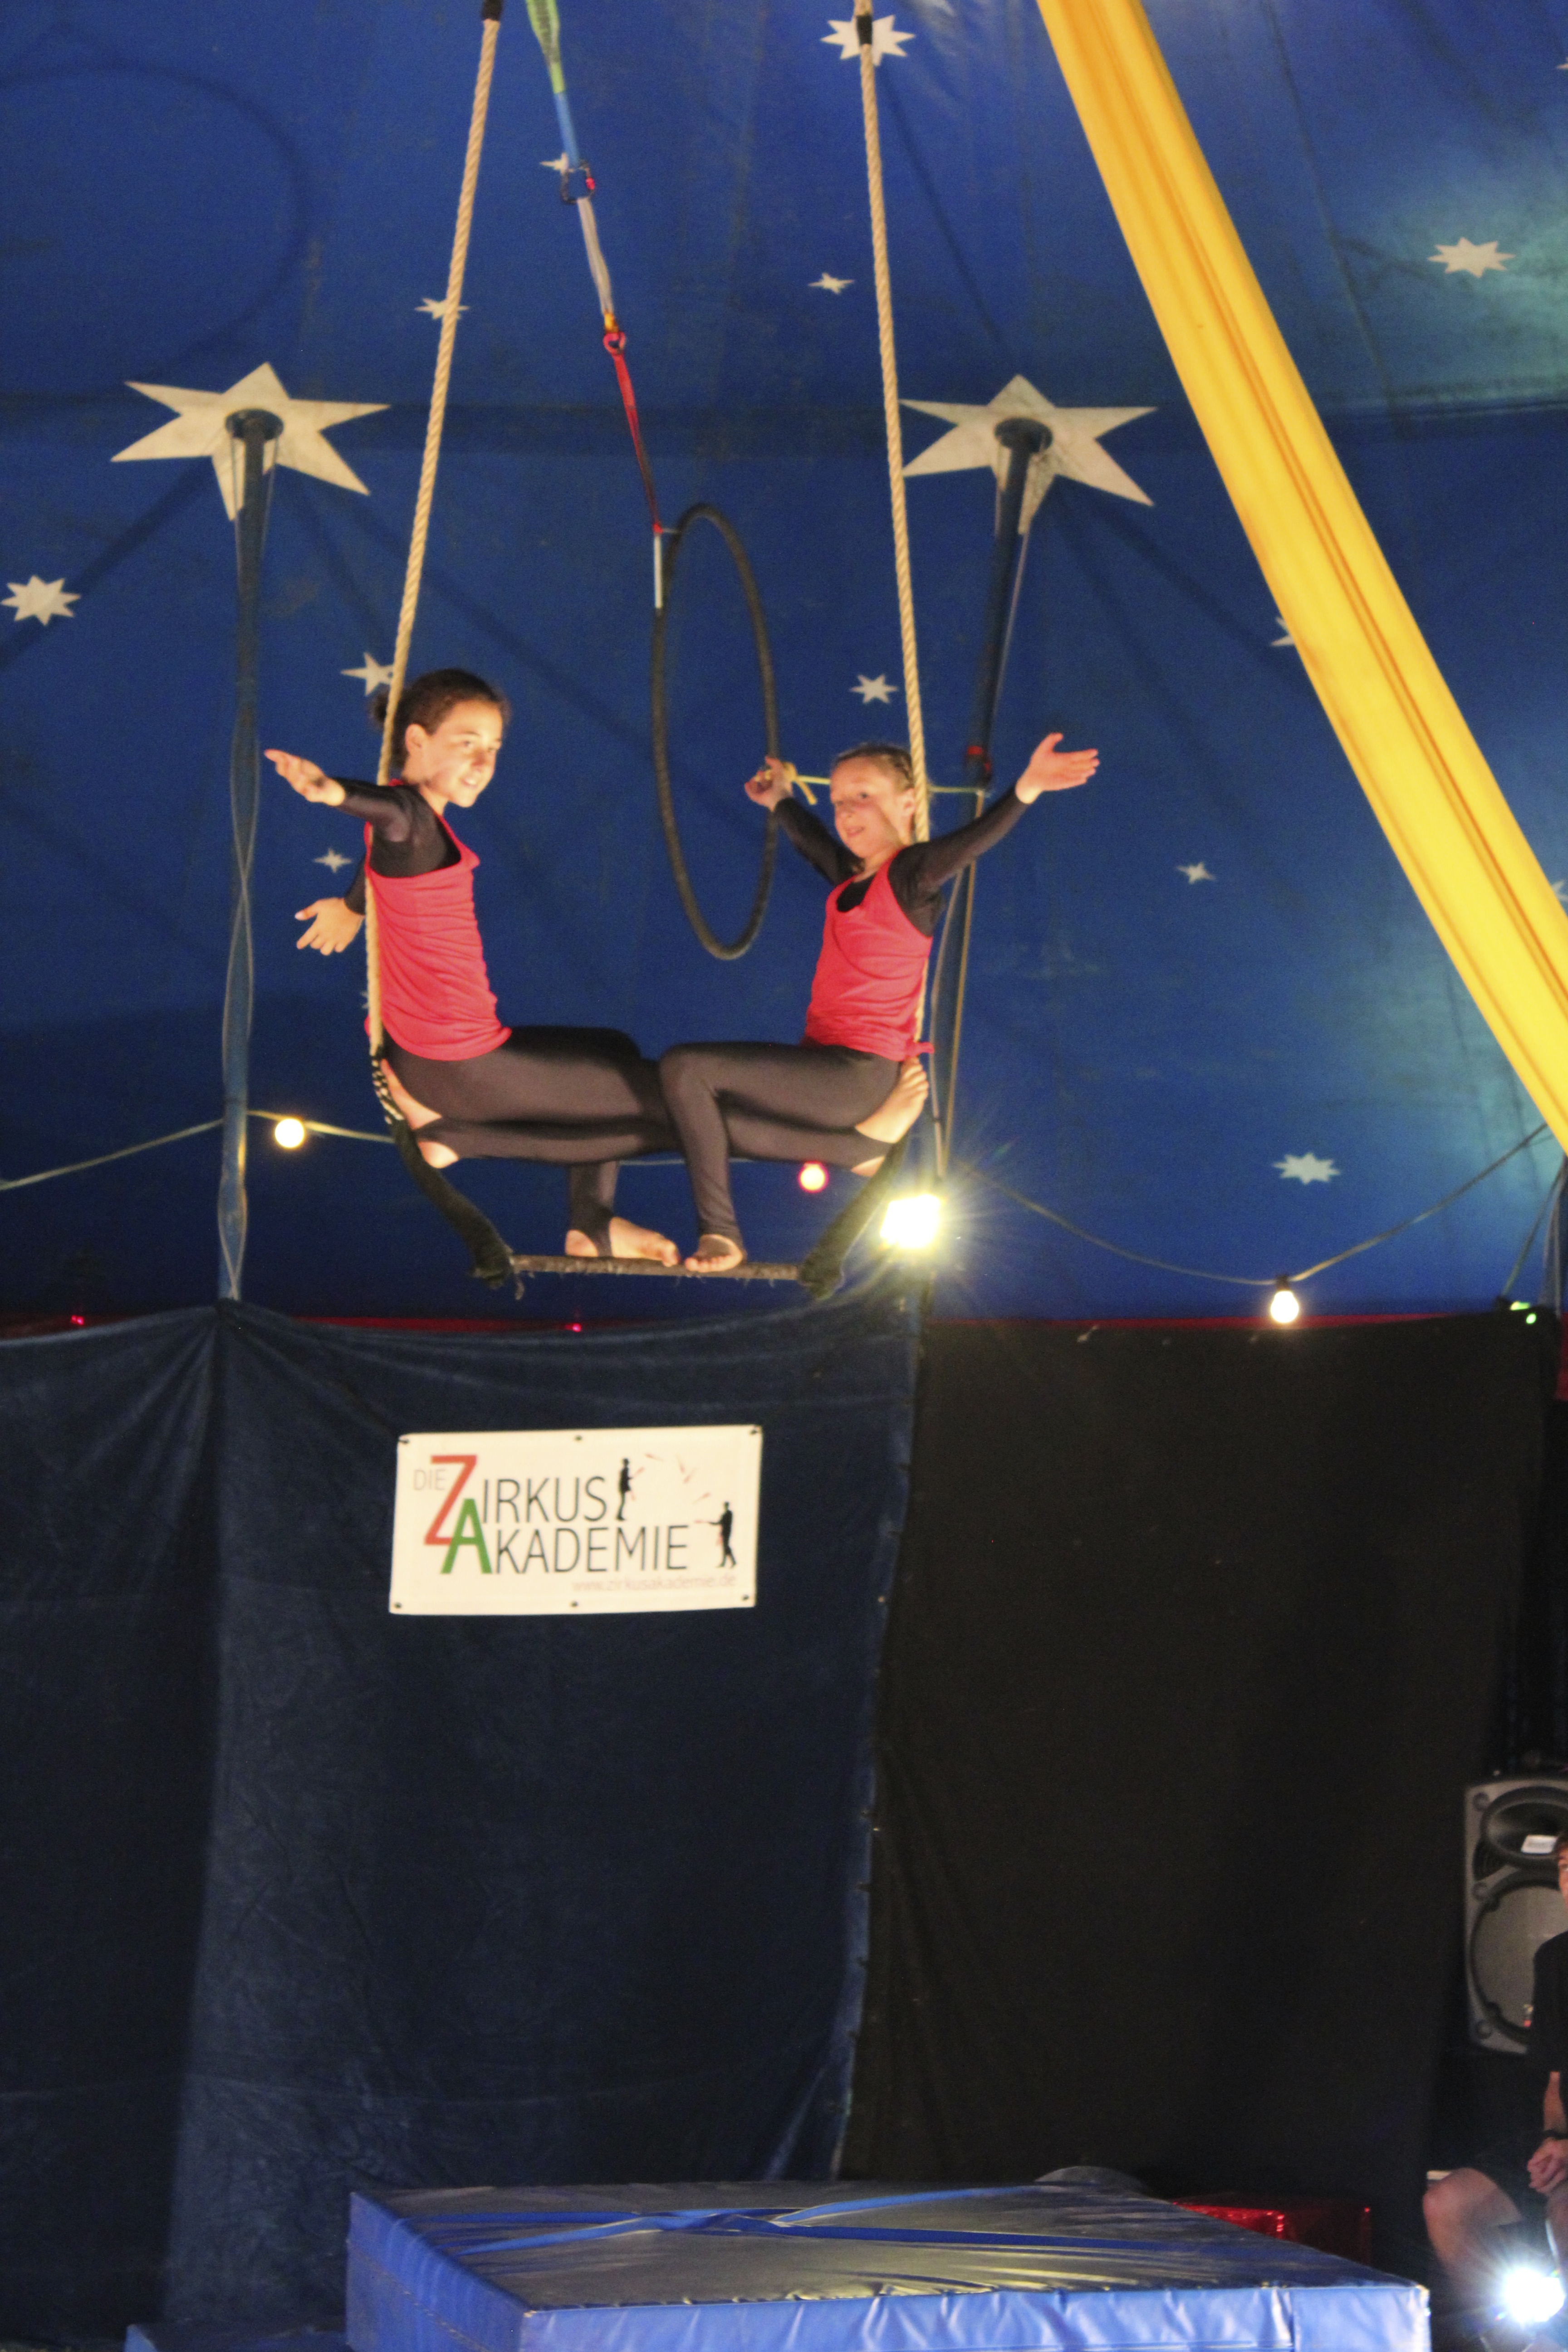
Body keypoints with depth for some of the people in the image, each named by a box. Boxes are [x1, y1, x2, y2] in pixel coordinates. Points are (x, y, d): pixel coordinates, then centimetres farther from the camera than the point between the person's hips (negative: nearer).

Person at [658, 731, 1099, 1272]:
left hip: (861, 1074, -9)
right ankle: (856, 1147, 20)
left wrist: (1026, 789, -50)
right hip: (824, 1063, 9)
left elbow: (972, 841, -32)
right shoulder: (852, 879, 11)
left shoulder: (910, 875, -12)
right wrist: (781, 800, 52)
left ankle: (719, 1232, -14)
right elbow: (813, 840, 35)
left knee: (685, 1067, -21)